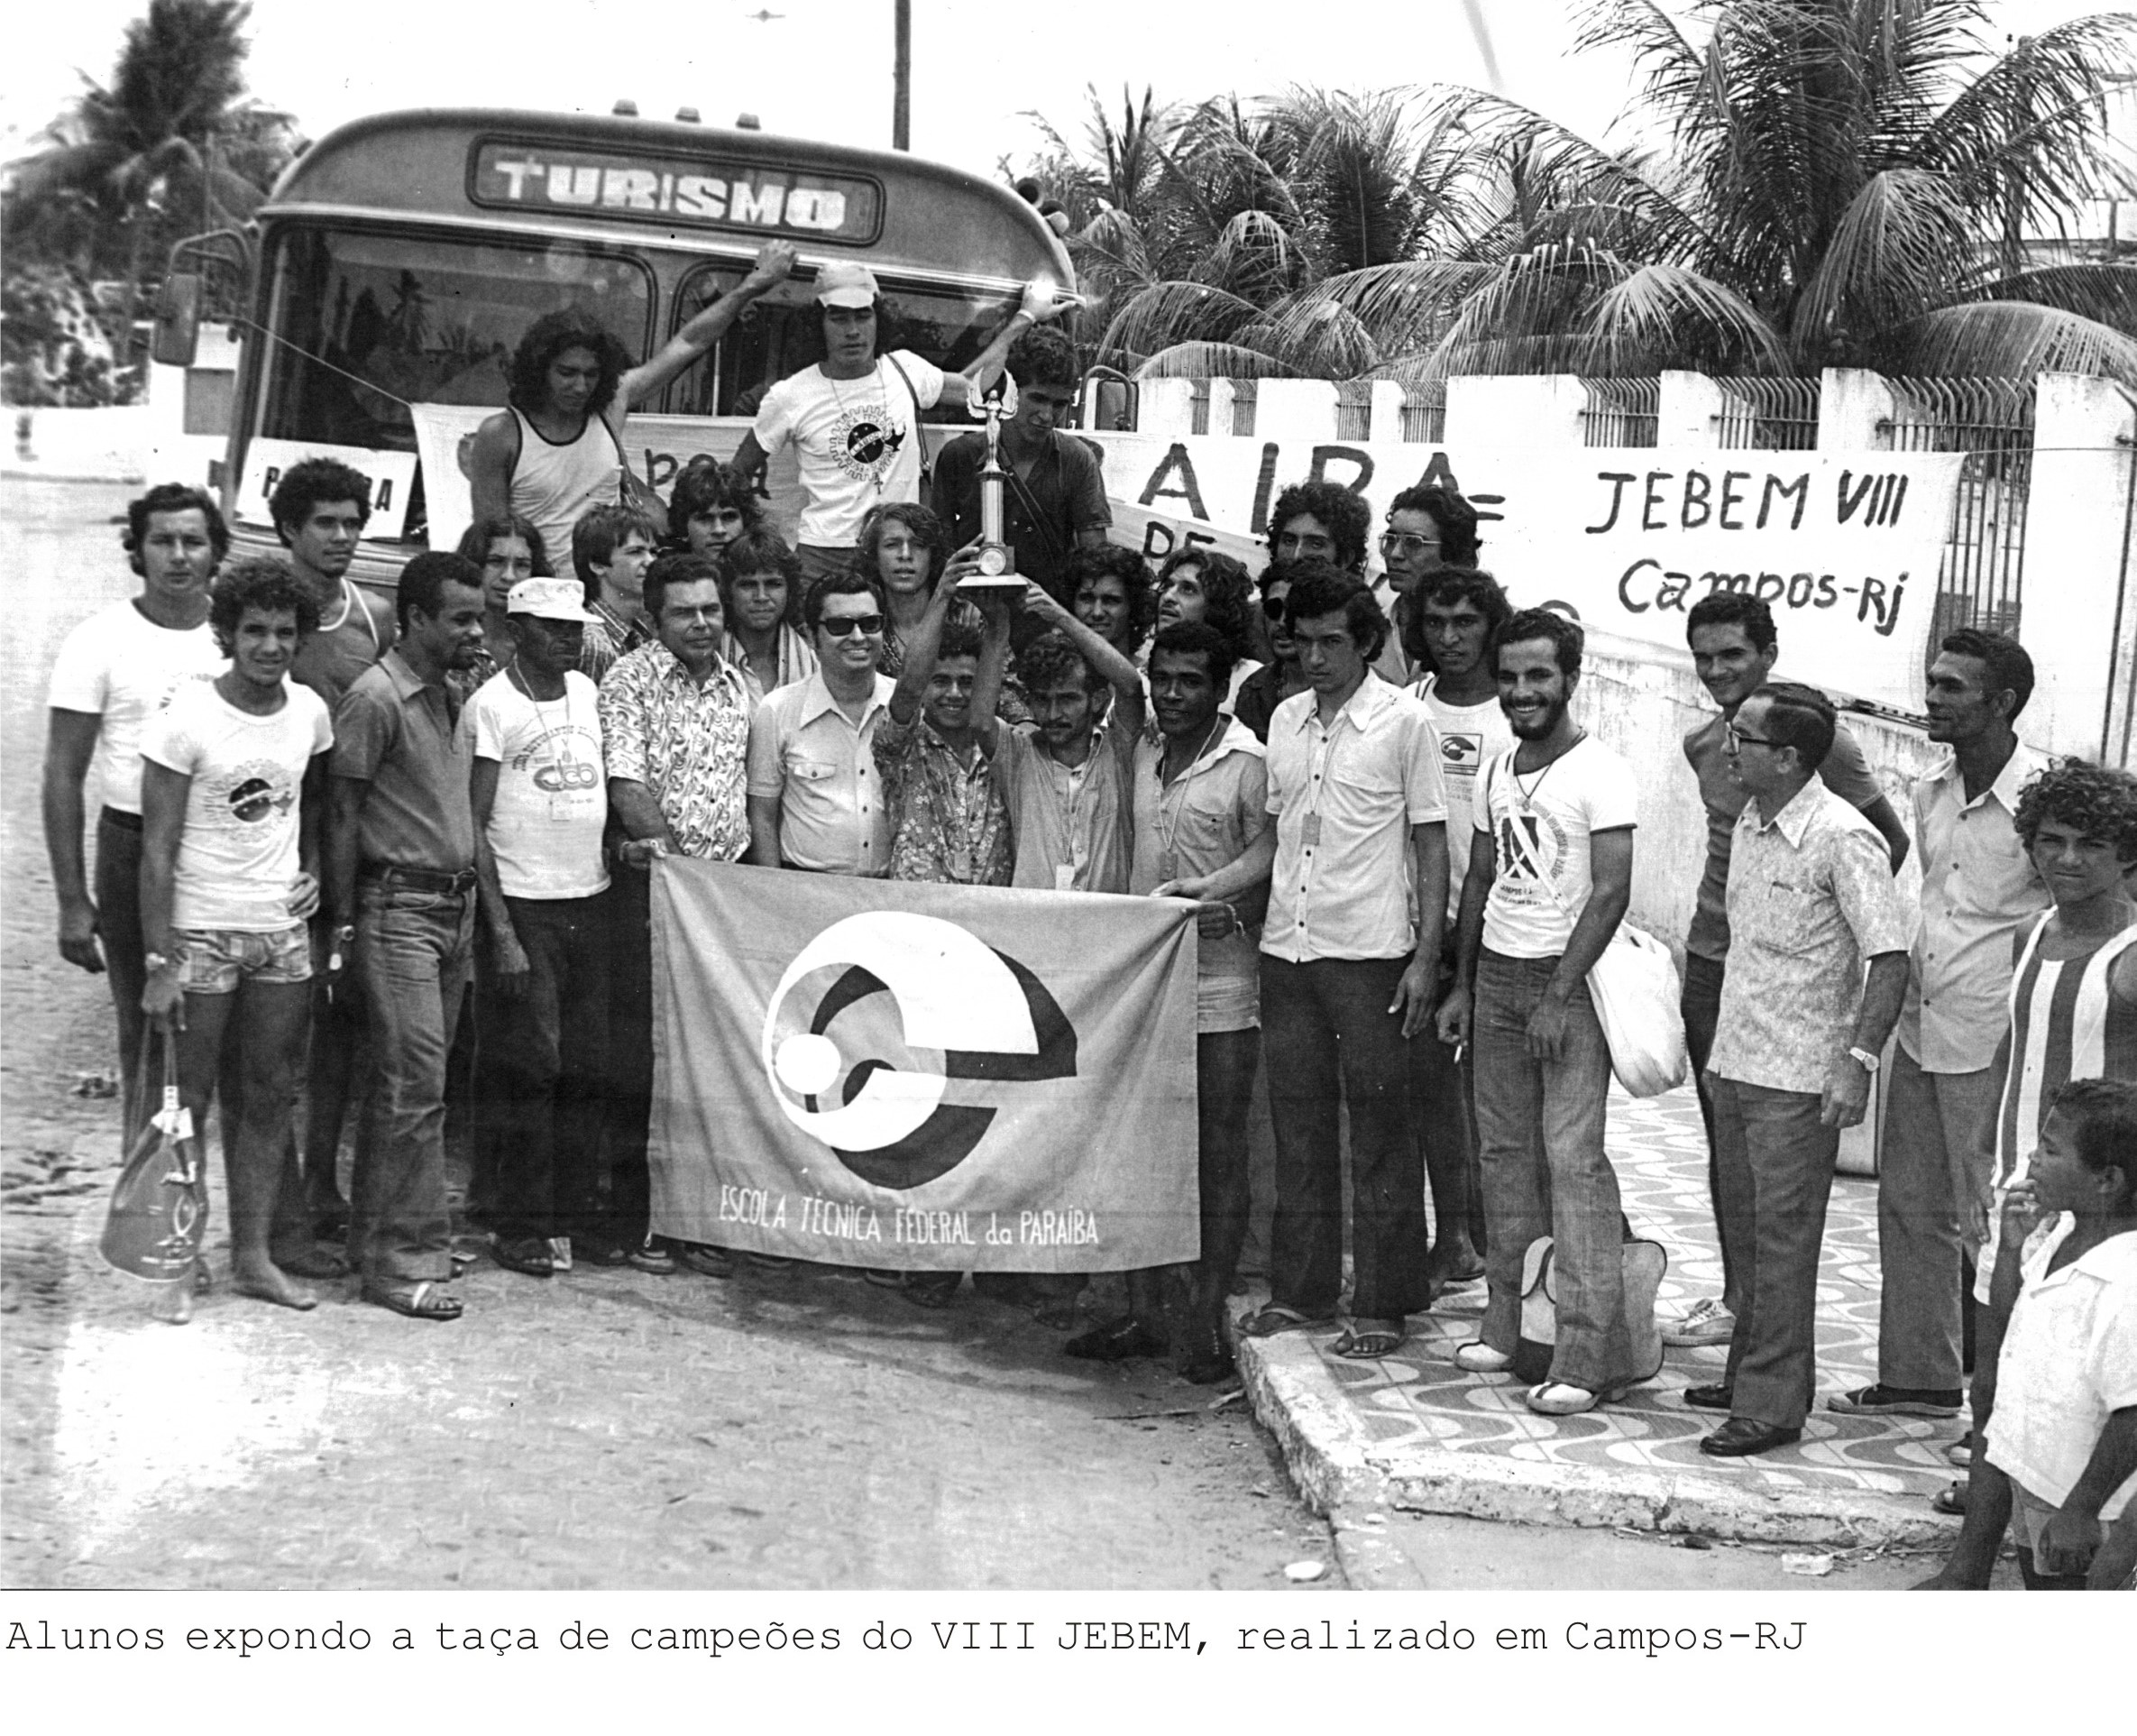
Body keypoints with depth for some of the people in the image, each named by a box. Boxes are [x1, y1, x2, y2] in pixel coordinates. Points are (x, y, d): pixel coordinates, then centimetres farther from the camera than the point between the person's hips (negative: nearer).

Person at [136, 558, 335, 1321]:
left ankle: (256, 1252, 17)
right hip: (201, 935, -5)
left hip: (283, 932, 5)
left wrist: (312, 869, 7)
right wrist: (160, 962, -15)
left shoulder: (309, 711, 3)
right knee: (186, 1102, 1)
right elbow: (157, 849, -12)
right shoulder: (187, 717, -12)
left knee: (271, 1096, 8)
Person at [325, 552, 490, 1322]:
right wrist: (342, 927, -12)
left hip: (456, 905, 8)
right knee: (415, 1084, -9)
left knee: (411, 1081, 11)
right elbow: (342, 816, -10)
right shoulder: (375, 698, -11)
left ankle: (376, 1235, 20)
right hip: (398, 905, -8)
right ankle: (405, 1258, -4)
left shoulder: (451, 696, 14)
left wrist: (477, 904, 14)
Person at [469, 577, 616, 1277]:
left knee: (587, 1067, 7)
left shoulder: (587, 692, 10)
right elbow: (474, 823, -9)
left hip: (591, 902, 6)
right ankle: (524, 1225, 6)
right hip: (524, 905, -5)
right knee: (528, 1068, -3)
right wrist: (501, 931, -13)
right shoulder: (492, 705, -7)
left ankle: (579, 1213, 16)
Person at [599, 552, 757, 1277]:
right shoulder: (630, 680, -4)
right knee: (640, 1060, -2)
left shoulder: (736, 686, 14)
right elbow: (626, 784, -12)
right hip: (652, 887, -5)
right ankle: (636, 1219, 6)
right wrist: (669, 845, -23)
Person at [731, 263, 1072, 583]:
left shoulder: (904, 369, 6)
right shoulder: (789, 397, -2)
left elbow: (971, 388, 24)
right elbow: (737, 475, 8)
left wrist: (1025, 318, 28)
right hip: (823, 558, -2)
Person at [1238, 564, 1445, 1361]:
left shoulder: (1404, 721, -4)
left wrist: (1425, 958, -9)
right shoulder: (1285, 720, 11)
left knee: (1380, 1132, 1)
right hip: (1286, 947, 5)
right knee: (1297, 1124, 11)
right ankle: (1300, 1289, 21)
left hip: (1369, 951, -5)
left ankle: (1382, 1304, 8)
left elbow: (1430, 843, -3)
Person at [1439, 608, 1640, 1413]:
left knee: (1573, 1158, -10)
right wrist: (1462, 984, 16)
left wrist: (1561, 996, -19)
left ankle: (1585, 1354, -9)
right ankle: (1506, 1324, 17)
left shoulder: (1601, 773, -10)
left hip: (1568, 979, -7)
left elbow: (1611, 891, -15)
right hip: (1496, 974, 7)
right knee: (1503, 1152, 9)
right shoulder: (1495, 772, 13)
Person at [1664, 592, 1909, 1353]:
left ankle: (1754, 1301, 6)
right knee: (1723, 1139, 11)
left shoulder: (1820, 741, -12)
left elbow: (1889, 840, -3)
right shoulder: (1700, 743, 7)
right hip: (1709, 956, 7)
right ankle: (1736, 1294, 20)